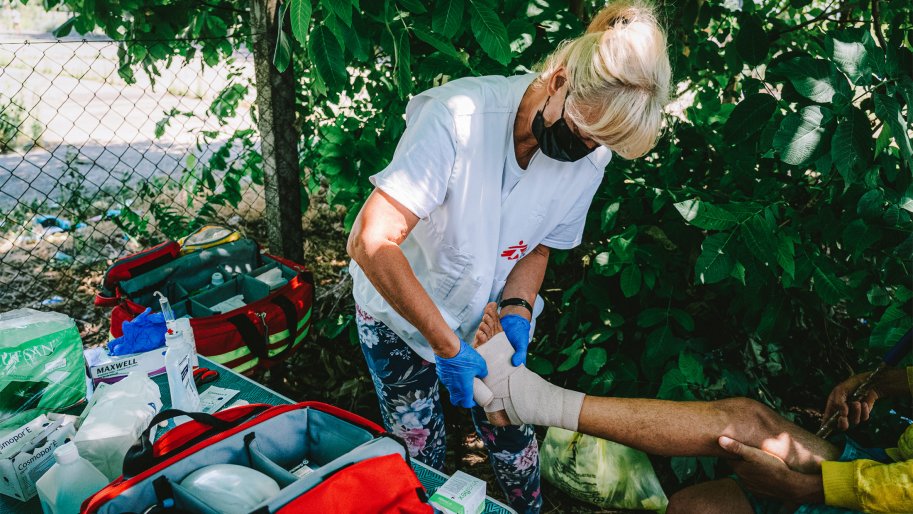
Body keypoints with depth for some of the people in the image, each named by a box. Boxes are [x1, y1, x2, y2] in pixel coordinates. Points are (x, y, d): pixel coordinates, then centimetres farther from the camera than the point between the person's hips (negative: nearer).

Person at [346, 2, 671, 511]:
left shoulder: (590, 159, -15)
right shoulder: (459, 116, -33)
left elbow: (538, 246, 1)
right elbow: (371, 244, -36)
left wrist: (516, 312, -18)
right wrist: (448, 346, -33)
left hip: (485, 315, 4)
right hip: (399, 312, -3)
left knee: (513, 441, 10)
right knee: (422, 456, 7)